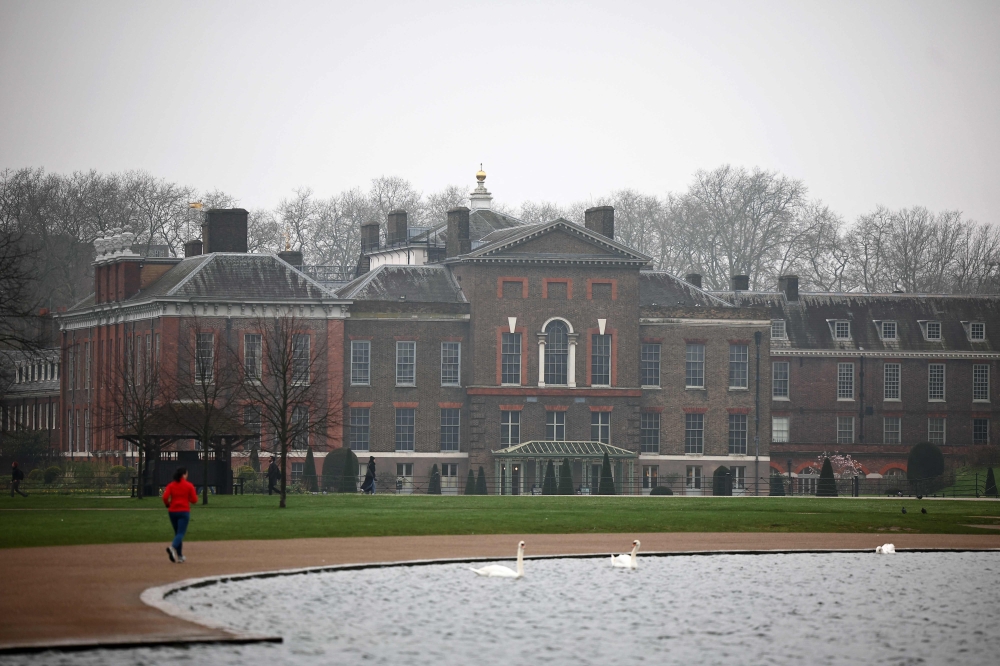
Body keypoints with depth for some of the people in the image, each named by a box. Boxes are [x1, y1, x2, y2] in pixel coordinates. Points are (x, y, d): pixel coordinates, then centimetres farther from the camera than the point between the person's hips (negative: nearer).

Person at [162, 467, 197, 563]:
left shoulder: (170, 485, 3)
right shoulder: (188, 485, -3)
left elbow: (165, 497, -9)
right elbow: (194, 500, -3)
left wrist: (168, 505, 9)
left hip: (172, 511, 4)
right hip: (184, 511, -4)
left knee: (178, 533, 17)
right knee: (181, 533, -9)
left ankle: (179, 556, 18)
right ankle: (173, 547, -39)